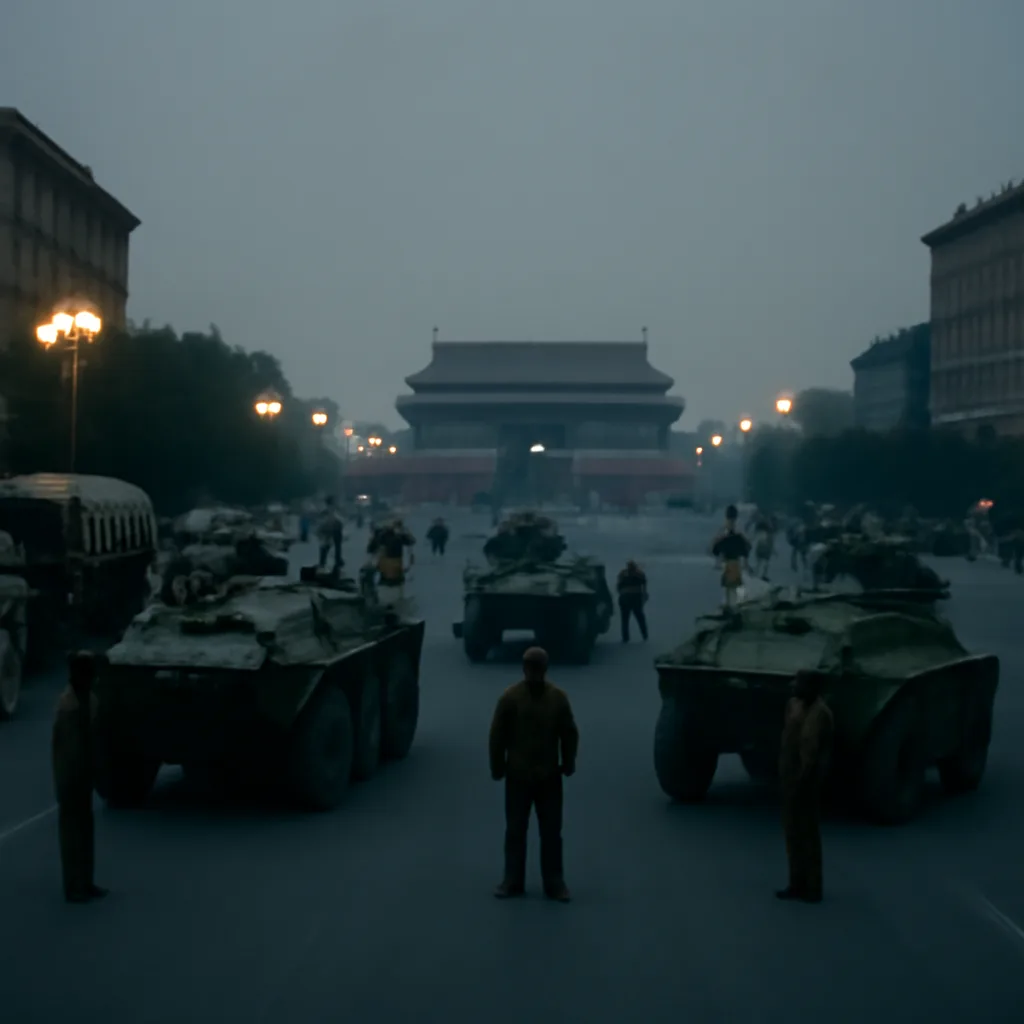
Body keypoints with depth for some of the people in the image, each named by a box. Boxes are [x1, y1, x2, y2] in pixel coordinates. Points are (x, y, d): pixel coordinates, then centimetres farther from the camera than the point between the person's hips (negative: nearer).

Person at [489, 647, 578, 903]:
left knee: (551, 832, 5)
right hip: (518, 775, -1)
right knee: (515, 830, 6)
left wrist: (568, 763, 6)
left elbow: (570, 733, 5)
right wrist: (497, 767, 0)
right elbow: (497, 735, -3)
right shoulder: (510, 697, -8)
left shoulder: (558, 697, -3)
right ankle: (513, 882, 16)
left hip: (549, 776, 1)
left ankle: (554, 883, 12)